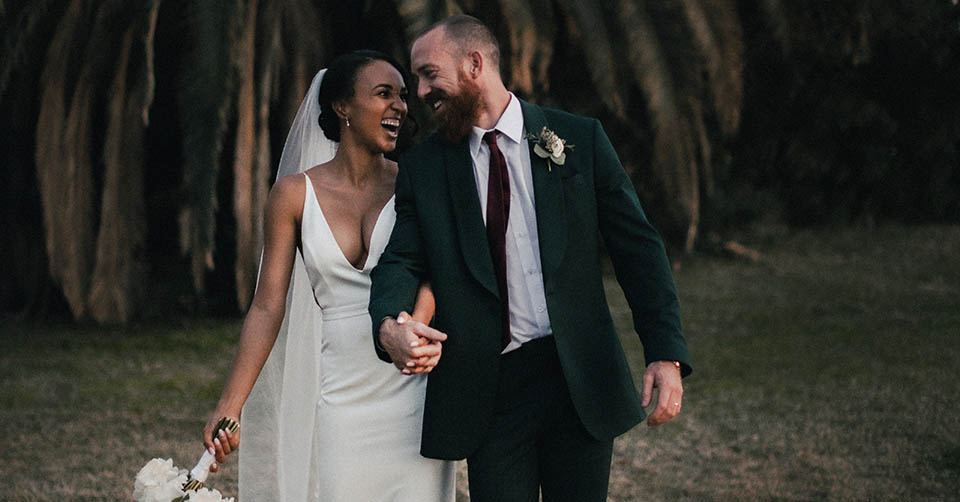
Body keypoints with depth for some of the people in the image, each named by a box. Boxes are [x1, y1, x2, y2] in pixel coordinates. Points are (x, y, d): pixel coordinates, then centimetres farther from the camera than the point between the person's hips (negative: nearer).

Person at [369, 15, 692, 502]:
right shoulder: (422, 167, 6)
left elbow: (637, 247, 2)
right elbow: (400, 259, 0)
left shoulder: (580, 139, 2)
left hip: (581, 382, 0)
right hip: (489, 388, 1)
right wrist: (389, 324, -24)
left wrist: (666, 353, -7)